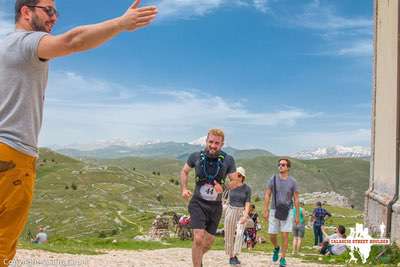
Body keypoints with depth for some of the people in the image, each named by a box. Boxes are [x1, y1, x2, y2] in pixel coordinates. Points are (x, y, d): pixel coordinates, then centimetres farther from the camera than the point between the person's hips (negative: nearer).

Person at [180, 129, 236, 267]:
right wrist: (184, 189, -4)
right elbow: (184, 171, 10)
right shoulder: (196, 156, -7)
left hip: (215, 206, 2)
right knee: (198, 238, -18)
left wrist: (223, 187, -25)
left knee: (209, 241, 14)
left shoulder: (228, 160, -9)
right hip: (198, 203, -2)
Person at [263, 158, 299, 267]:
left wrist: (297, 215, -1)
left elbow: (296, 199, 1)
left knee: (285, 235, -5)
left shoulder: (292, 181, -1)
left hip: (286, 211, -1)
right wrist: (265, 210, -5)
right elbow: (267, 195, 2)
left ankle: (283, 258, 8)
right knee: (272, 236, 4)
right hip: (274, 210, 1)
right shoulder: (273, 179, 1)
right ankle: (276, 248, 36)